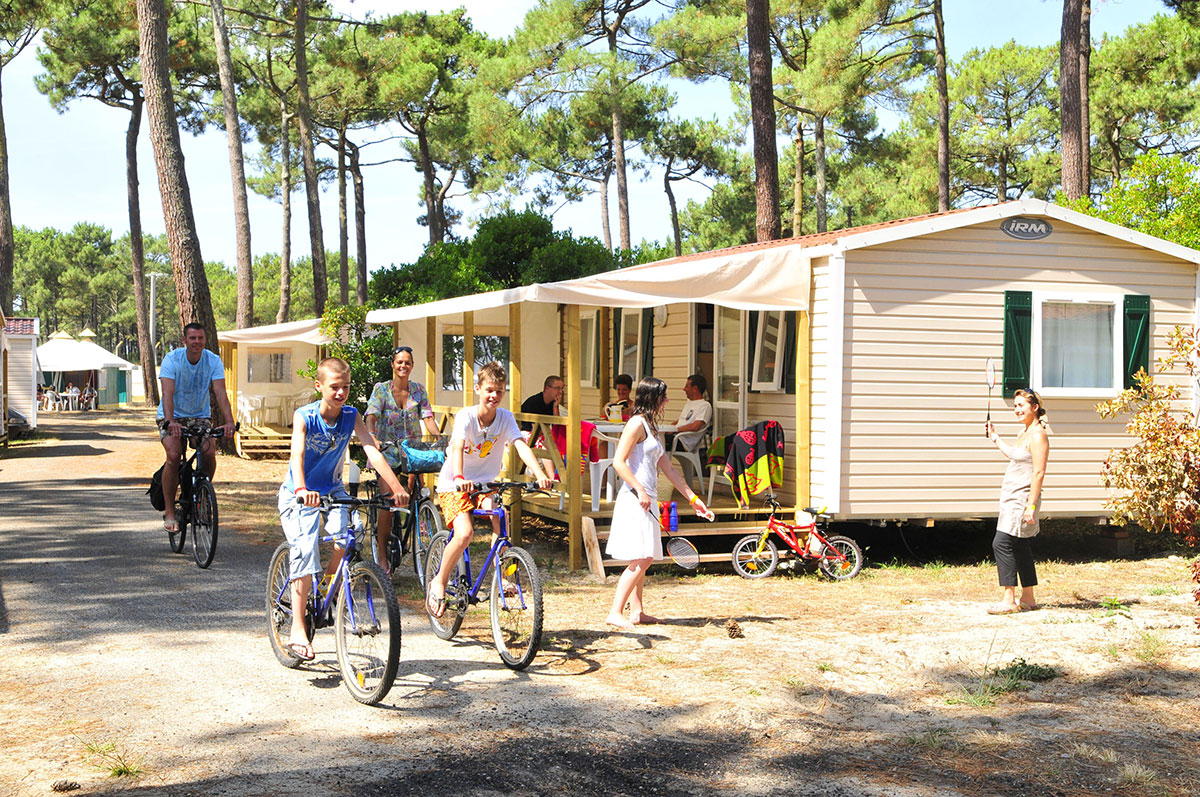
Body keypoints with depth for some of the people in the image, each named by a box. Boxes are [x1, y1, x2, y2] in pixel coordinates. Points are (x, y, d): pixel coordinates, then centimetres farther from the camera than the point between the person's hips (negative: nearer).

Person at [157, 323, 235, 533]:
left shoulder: (213, 361, -10)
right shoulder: (172, 359, -16)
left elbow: (221, 393, -20)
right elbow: (167, 393, -28)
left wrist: (229, 421, -37)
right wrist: (170, 421, -45)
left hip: (200, 416, 2)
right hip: (172, 417, -2)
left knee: (209, 452, -23)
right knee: (173, 455, -25)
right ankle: (169, 511, -14)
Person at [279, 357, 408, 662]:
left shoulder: (351, 416, -8)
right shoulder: (304, 416, -18)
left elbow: (373, 451, -19)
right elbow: (297, 454, -34)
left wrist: (397, 487, -33)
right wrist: (301, 489, -53)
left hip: (332, 489, 3)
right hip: (300, 495, -3)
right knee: (305, 551, -19)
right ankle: (297, 628, -11)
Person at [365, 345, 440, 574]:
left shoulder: (419, 390, 5)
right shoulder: (381, 389, -2)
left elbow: (428, 418, -2)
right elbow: (372, 416, -13)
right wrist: (371, 437, -33)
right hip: (388, 450, -2)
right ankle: (382, 554, -2)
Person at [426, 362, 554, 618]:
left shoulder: (505, 418, -6)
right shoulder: (466, 416, -16)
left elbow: (521, 446, -20)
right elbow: (457, 447, -32)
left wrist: (539, 474, -37)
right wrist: (459, 477, -51)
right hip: (454, 486, -4)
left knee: (500, 520, -22)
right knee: (464, 533, -24)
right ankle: (439, 582, -3)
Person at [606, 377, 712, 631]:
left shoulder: (652, 427, 19)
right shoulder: (637, 423, -9)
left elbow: (668, 469, 22)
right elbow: (619, 462, -16)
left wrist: (692, 498, 21)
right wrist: (640, 491, -20)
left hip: (648, 500, 9)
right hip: (635, 499, -9)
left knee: (643, 560, 11)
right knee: (641, 560, -12)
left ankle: (637, 611, 16)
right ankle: (615, 613, -11)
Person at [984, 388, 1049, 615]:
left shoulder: (1038, 435, -15)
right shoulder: (1024, 432, 14)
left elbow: (1039, 472, -20)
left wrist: (1030, 505, -24)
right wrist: (994, 437, 38)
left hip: (1022, 498, -10)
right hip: (1012, 497, 10)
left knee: (1001, 543, -13)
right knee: (1020, 547, 12)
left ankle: (1009, 600, -12)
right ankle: (1028, 599, 19)